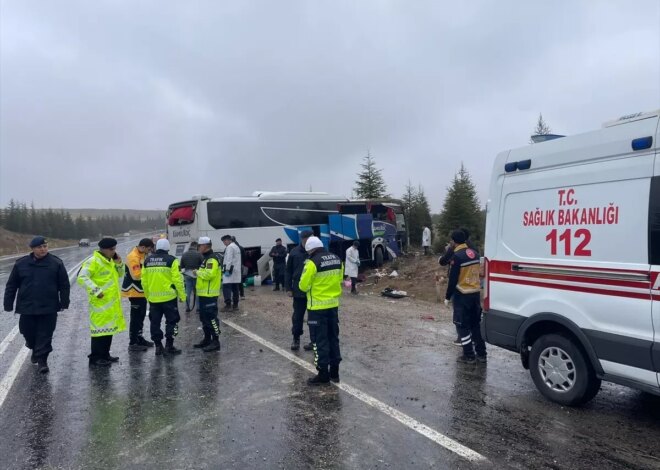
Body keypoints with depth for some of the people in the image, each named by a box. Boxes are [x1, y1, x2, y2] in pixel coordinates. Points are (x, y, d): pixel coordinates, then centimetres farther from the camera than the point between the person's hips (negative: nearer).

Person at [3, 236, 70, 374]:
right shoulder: (21, 264, 2)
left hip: (49, 308, -2)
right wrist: (8, 304, 5)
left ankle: (42, 359, 10)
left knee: (45, 335, 0)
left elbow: (64, 285, 0)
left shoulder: (56, 263, -3)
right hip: (27, 307, 2)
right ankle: (35, 349, 41)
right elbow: (11, 285, 7)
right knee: (27, 331, 13)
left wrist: (64, 303, -3)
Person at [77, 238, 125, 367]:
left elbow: (119, 274, 21)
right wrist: (95, 291, -25)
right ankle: (95, 357, 4)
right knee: (100, 328, -5)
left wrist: (119, 264, 2)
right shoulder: (93, 261, -14)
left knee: (109, 327, 14)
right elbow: (82, 277, -21)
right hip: (100, 302, -9)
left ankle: (104, 354, 25)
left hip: (111, 302, 9)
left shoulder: (110, 261, 14)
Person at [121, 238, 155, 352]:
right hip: (135, 292, -10)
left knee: (141, 316, 17)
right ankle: (132, 343, 1)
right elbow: (136, 275, -25)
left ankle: (139, 338, 27)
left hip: (141, 291, 10)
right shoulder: (133, 257, -20)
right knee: (135, 317, -5)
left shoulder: (141, 255, 11)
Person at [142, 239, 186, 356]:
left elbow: (144, 281, 8)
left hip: (153, 298, 4)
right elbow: (177, 279, -12)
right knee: (171, 321, 6)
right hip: (169, 297, -4)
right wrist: (182, 295, -5)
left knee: (155, 322, 13)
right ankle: (169, 346, 5)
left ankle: (158, 346, 18)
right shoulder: (171, 260, -7)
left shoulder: (147, 260, 7)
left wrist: (147, 296, 18)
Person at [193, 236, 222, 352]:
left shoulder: (212, 259, -16)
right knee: (204, 318, 16)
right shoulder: (206, 258, 18)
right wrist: (198, 272, 6)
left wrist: (198, 272, -14)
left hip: (209, 294, -11)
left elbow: (209, 274, -28)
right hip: (203, 293, 11)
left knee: (211, 318, -8)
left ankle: (215, 342, -3)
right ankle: (207, 339, 26)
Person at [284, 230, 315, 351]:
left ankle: (314, 340, 20)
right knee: (297, 316, 10)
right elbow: (288, 271, 4)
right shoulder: (294, 252, -2)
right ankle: (296, 339, 26)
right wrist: (288, 288, -1)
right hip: (299, 291, 1)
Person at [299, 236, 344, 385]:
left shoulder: (313, 262, -17)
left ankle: (323, 374, 9)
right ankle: (334, 371, 22)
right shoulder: (337, 260, 5)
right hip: (333, 304, 7)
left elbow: (303, 286, -12)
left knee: (320, 340, 2)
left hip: (318, 306, -7)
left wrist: (312, 285, 9)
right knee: (333, 338, 15)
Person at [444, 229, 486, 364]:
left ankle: (468, 355, 8)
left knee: (462, 325, 4)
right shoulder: (474, 253, 6)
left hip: (462, 296, -7)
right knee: (476, 324, 16)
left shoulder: (457, 256, -17)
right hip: (475, 293, 7)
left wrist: (447, 297, -6)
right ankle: (481, 354, 21)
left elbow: (453, 280, -16)